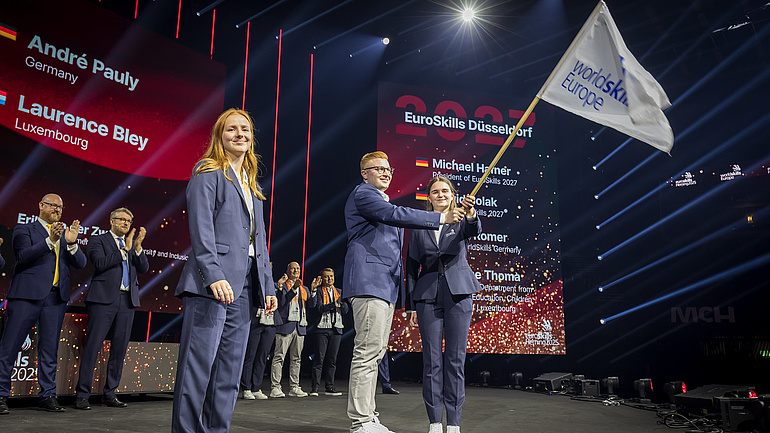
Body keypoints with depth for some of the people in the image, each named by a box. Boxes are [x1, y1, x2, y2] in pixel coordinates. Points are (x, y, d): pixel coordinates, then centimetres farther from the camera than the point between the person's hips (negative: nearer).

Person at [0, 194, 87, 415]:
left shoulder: (65, 234, 17)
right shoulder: (24, 230, 6)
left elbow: (80, 263, 8)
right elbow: (23, 256, -12)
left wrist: (72, 243, -10)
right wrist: (50, 241, -22)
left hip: (56, 297, 4)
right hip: (27, 295, -4)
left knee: (50, 348, 7)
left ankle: (47, 395, 14)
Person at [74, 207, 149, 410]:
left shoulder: (132, 245, 19)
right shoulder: (98, 240, 6)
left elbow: (144, 268, 8)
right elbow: (100, 263, -11)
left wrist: (137, 247, -6)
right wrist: (124, 249, -13)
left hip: (127, 300, 5)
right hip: (104, 298, -5)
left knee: (120, 348, 6)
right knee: (93, 345, -5)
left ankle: (110, 394, 14)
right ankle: (82, 395, 2)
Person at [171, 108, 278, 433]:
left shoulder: (251, 185, 23)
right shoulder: (208, 173, 1)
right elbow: (201, 229, -11)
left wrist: (268, 285, 14)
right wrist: (214, 276, -22)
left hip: (242, 287, 8)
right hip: (210, 283, -7)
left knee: (230, 372, 8)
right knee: (198, 364, -5)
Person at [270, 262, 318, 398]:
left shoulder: (304, 289, 22)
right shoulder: (281, 285, 6)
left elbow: (311, 305, 10)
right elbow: (282, 301, -10)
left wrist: (313, 290, -4)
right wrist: (294, 289, -20)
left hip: (300, 327, 6)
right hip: (285, 325, -5)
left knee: (296, 359, 7)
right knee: (279, 357, -8)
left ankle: (294, 388, 12)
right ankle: (275, 388, -6)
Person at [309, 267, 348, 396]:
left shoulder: (339, 292, 17)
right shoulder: (319, 291, 4)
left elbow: (345, 310, 8)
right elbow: (320, 308, -11)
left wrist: (342, 301, -11)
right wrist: (335, 304, -18)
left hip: (336, 329, 4)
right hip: (322, 328, -4)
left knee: (332, 359, 6)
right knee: (319, 358, -7)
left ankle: (329, 387, 11)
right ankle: (314, 387, -3)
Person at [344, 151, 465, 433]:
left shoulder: (383, 202, 29)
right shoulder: (363, 194, -2)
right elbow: (396, 215, -18)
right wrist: (442, 218, -19)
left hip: (386, 284, 10)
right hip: (369, 281, -10)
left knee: (375, 354, 9)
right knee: (368, 351, -14)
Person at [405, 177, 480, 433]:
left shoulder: (461, 221, 7)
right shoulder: (420, 226, 11)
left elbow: (475, 230, -17)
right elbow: (412, 266, 10)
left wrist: (470, 213, -41)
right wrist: (411, 305, 5)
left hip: (458, 293, -1)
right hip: (428, 295, 1)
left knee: (456, 358, 0)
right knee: (432, 359, 1)